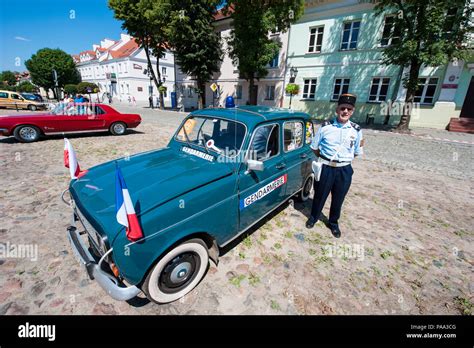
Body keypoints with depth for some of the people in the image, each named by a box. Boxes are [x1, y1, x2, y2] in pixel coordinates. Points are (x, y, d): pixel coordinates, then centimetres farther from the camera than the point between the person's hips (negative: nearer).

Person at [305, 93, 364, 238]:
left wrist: (344, 158, 1)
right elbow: (315, 147, 3)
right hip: (326, 167, -1)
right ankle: (313, 217, 38)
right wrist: (324, 159, 3)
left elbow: (357, 153, 9)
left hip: (344, 170, 2)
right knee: (319, 195, 13)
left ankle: (334, 223, 38)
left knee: (338, 199, 15)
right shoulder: (325, 126, -7)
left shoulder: (356, 130, -1)